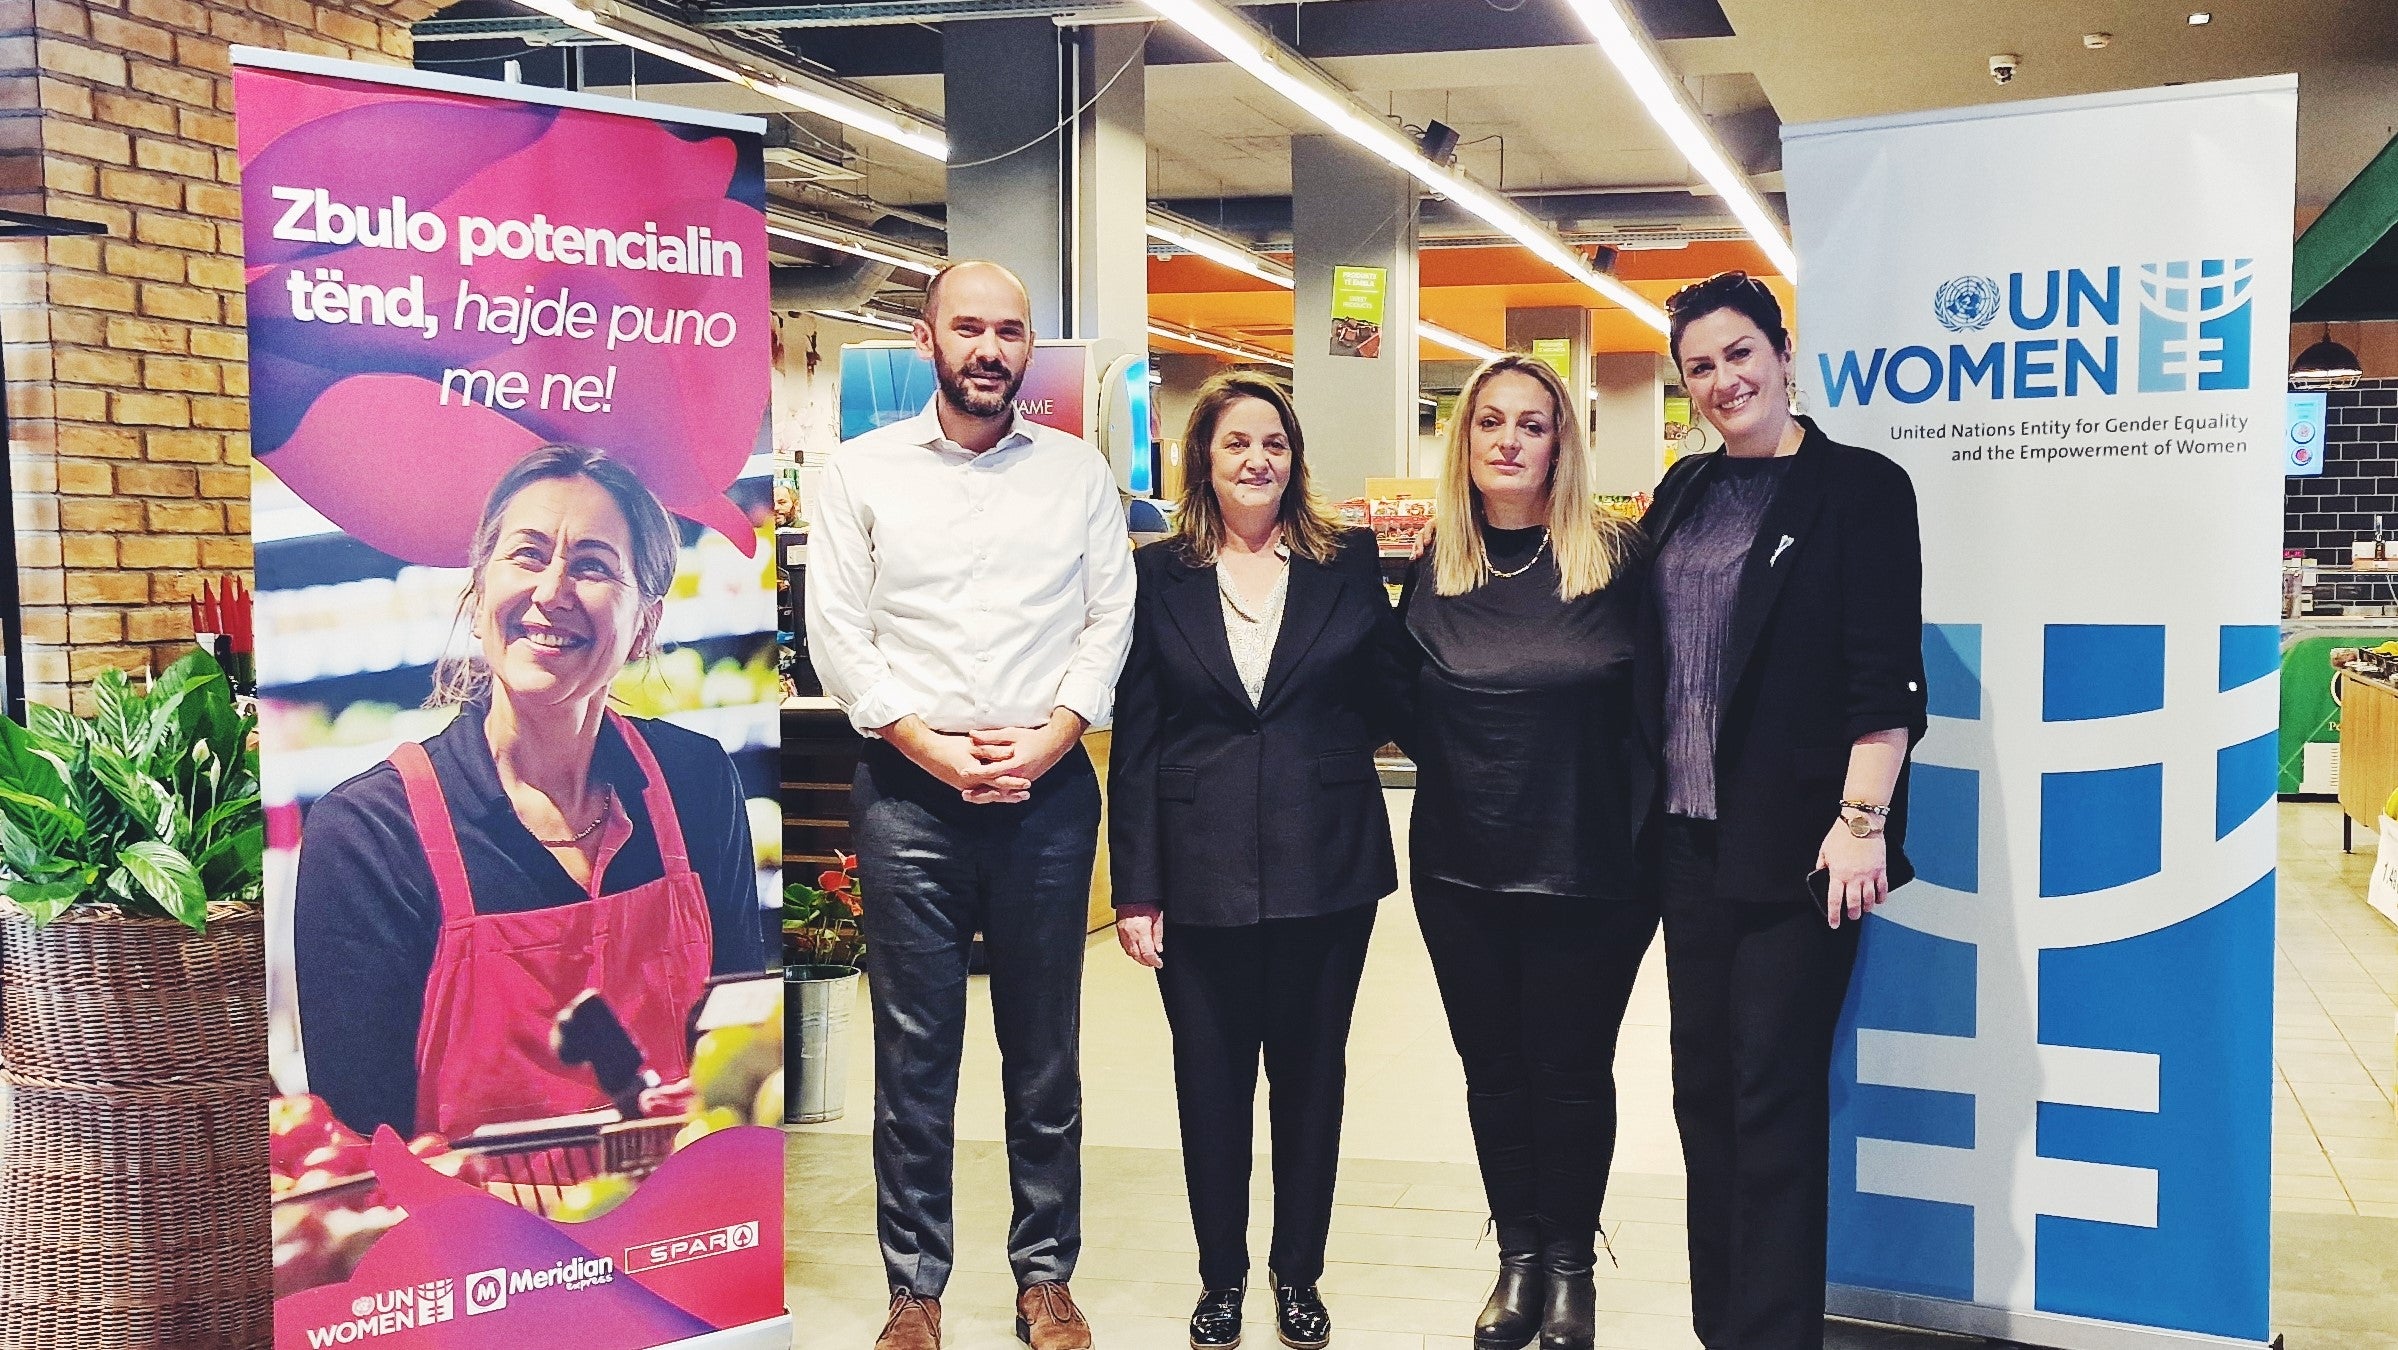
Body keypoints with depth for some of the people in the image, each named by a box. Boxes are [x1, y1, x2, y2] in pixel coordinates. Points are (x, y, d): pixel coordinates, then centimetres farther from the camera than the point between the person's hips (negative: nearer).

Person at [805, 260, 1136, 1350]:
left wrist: (1047, 739, -9)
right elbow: (835, 627, -1)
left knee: (1045, 1046, 8)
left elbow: (1110, 618, 5)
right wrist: (928, 744, -11)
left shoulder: (1077, 472, 9)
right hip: (909, 794, -1)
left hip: (1048, 794, 1)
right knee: (914, 1048, 4)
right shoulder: (864, 470, 5)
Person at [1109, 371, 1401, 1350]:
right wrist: (1135, 887, -4)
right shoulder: (1161, 575, 2)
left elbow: (1385, 705, 5)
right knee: (1211, 1079, 10)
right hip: (1202, 873, 0)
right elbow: (1134, 740, 0)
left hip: (1325, 866, 1)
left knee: (1311, 1074, 12)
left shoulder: (1349, 564, 4)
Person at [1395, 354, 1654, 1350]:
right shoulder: (1433, 569, 2)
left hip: (1588, 865, -3)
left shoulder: (1615, 559, -6)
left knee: (1572, 1068, 8)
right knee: (1493, 1066, 12)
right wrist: (1460, 774, 0)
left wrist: (1644, 828, -7)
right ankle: (1518, 1255, 28)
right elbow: (1404, 707, 12)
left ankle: (1570, 1264, 26)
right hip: (1462, 867, 3)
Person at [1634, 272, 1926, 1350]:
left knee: (1774, 1096, -2)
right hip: (1687, 838, 6)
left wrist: (1861, 818, -18)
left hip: (1793, 846, -6)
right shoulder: (1685, 492, 13)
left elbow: (1884, 674, -11)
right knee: (1702, 1084, 12)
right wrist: (1648, 803, 11)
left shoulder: (1860, 488, -5)